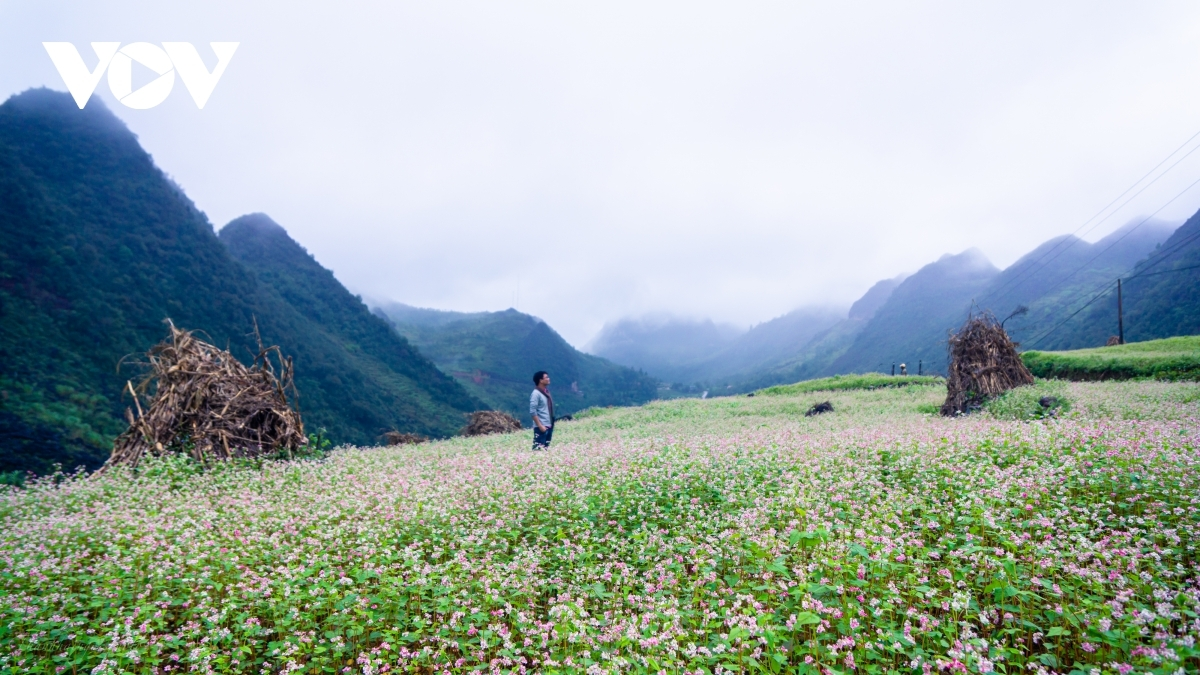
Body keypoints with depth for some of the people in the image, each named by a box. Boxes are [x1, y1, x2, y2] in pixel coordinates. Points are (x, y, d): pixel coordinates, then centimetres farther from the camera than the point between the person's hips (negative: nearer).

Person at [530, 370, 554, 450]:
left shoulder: (546, 392, 12)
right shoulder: (536, 393, -13)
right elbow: (533, 412, -17)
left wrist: (551, 424, 13)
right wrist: (540, 426, -19)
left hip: (549, 426, 9)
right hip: (541, 427, -9)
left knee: (545, 448, 12)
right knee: (538, 449, -7)